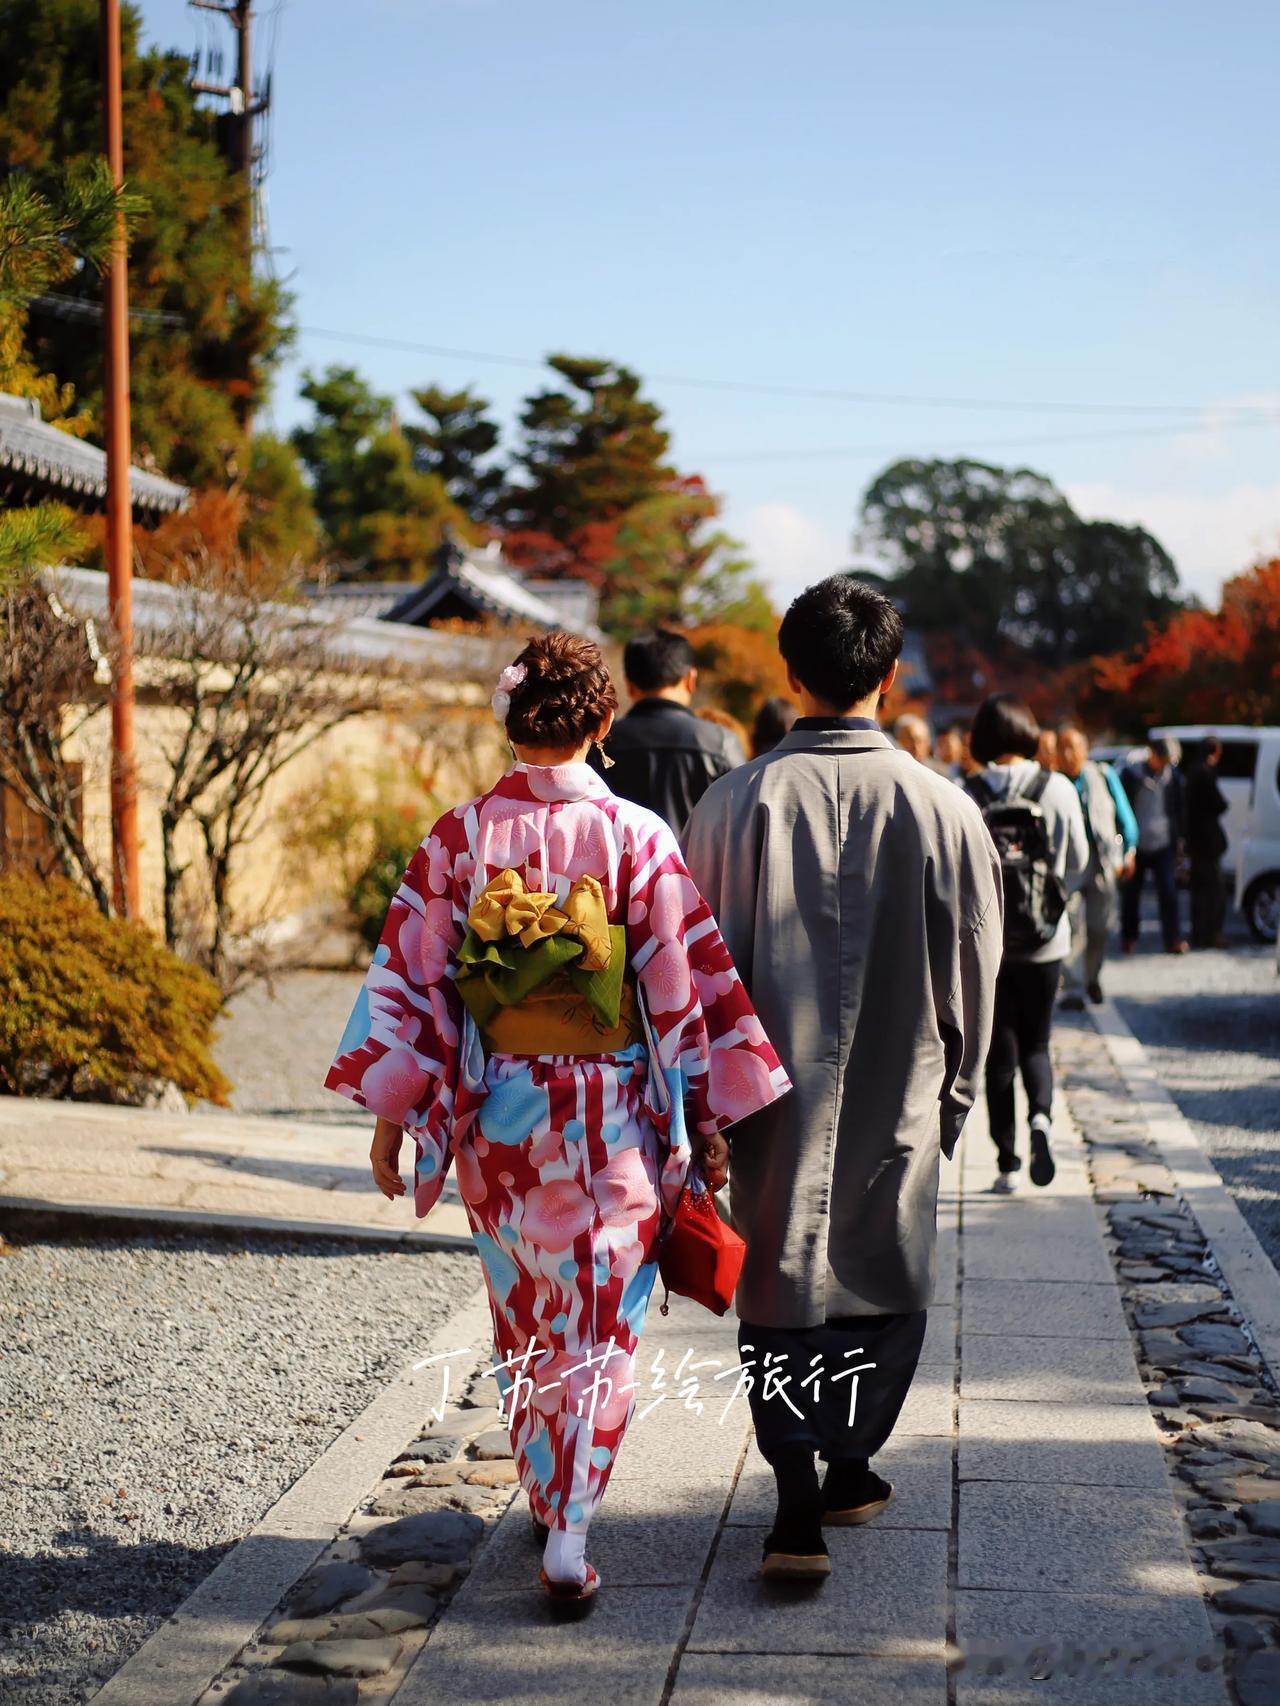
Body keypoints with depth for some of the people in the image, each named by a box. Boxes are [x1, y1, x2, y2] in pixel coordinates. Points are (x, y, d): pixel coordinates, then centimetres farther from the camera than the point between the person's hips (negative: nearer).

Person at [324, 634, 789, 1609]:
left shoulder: (459, 837, -5)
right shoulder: (637, 836, -10)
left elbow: (409, 978, -4)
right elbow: (688, 986, -8)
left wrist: (390, 1114, 4)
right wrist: (708, 1121, 1)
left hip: (494, 1115, 2)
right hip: (612, 1120, -2)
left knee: (523, 1312, 20)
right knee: (601, 1325, 7)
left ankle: (547, 1499, 34)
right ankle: (570, 1535, 0)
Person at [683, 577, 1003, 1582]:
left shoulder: (738, 801, -8)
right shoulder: (943, 810, -8)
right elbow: (974, 976, 0)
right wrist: (951, 1099, 14)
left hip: (773, 1099, 0)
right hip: (897, 1105, 0)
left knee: (780, 1283, 8)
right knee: (886, 1286, 18)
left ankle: (798, 1503, -2)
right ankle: (849, 1472, 29)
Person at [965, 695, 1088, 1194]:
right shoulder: (1057, 789, -6)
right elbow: (1078, 861, 1)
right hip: (1044, 942, 0)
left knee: (999, 1052, 9)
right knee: (1035, 1045, 15)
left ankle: (1007, 1164, 9)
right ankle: (1042, 1117, -14)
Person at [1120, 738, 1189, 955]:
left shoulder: (1173, 775, 5)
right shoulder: (1131, 773, -2)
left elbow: (1180, 809, 13)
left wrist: (1180, 837, 10)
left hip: (1164, 844, 1)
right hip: (1136, 845, -1)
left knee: (1168, 891, -6)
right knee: (1131, 893, 7)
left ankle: (1174, 939, -5)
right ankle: (1129, 937, 20)